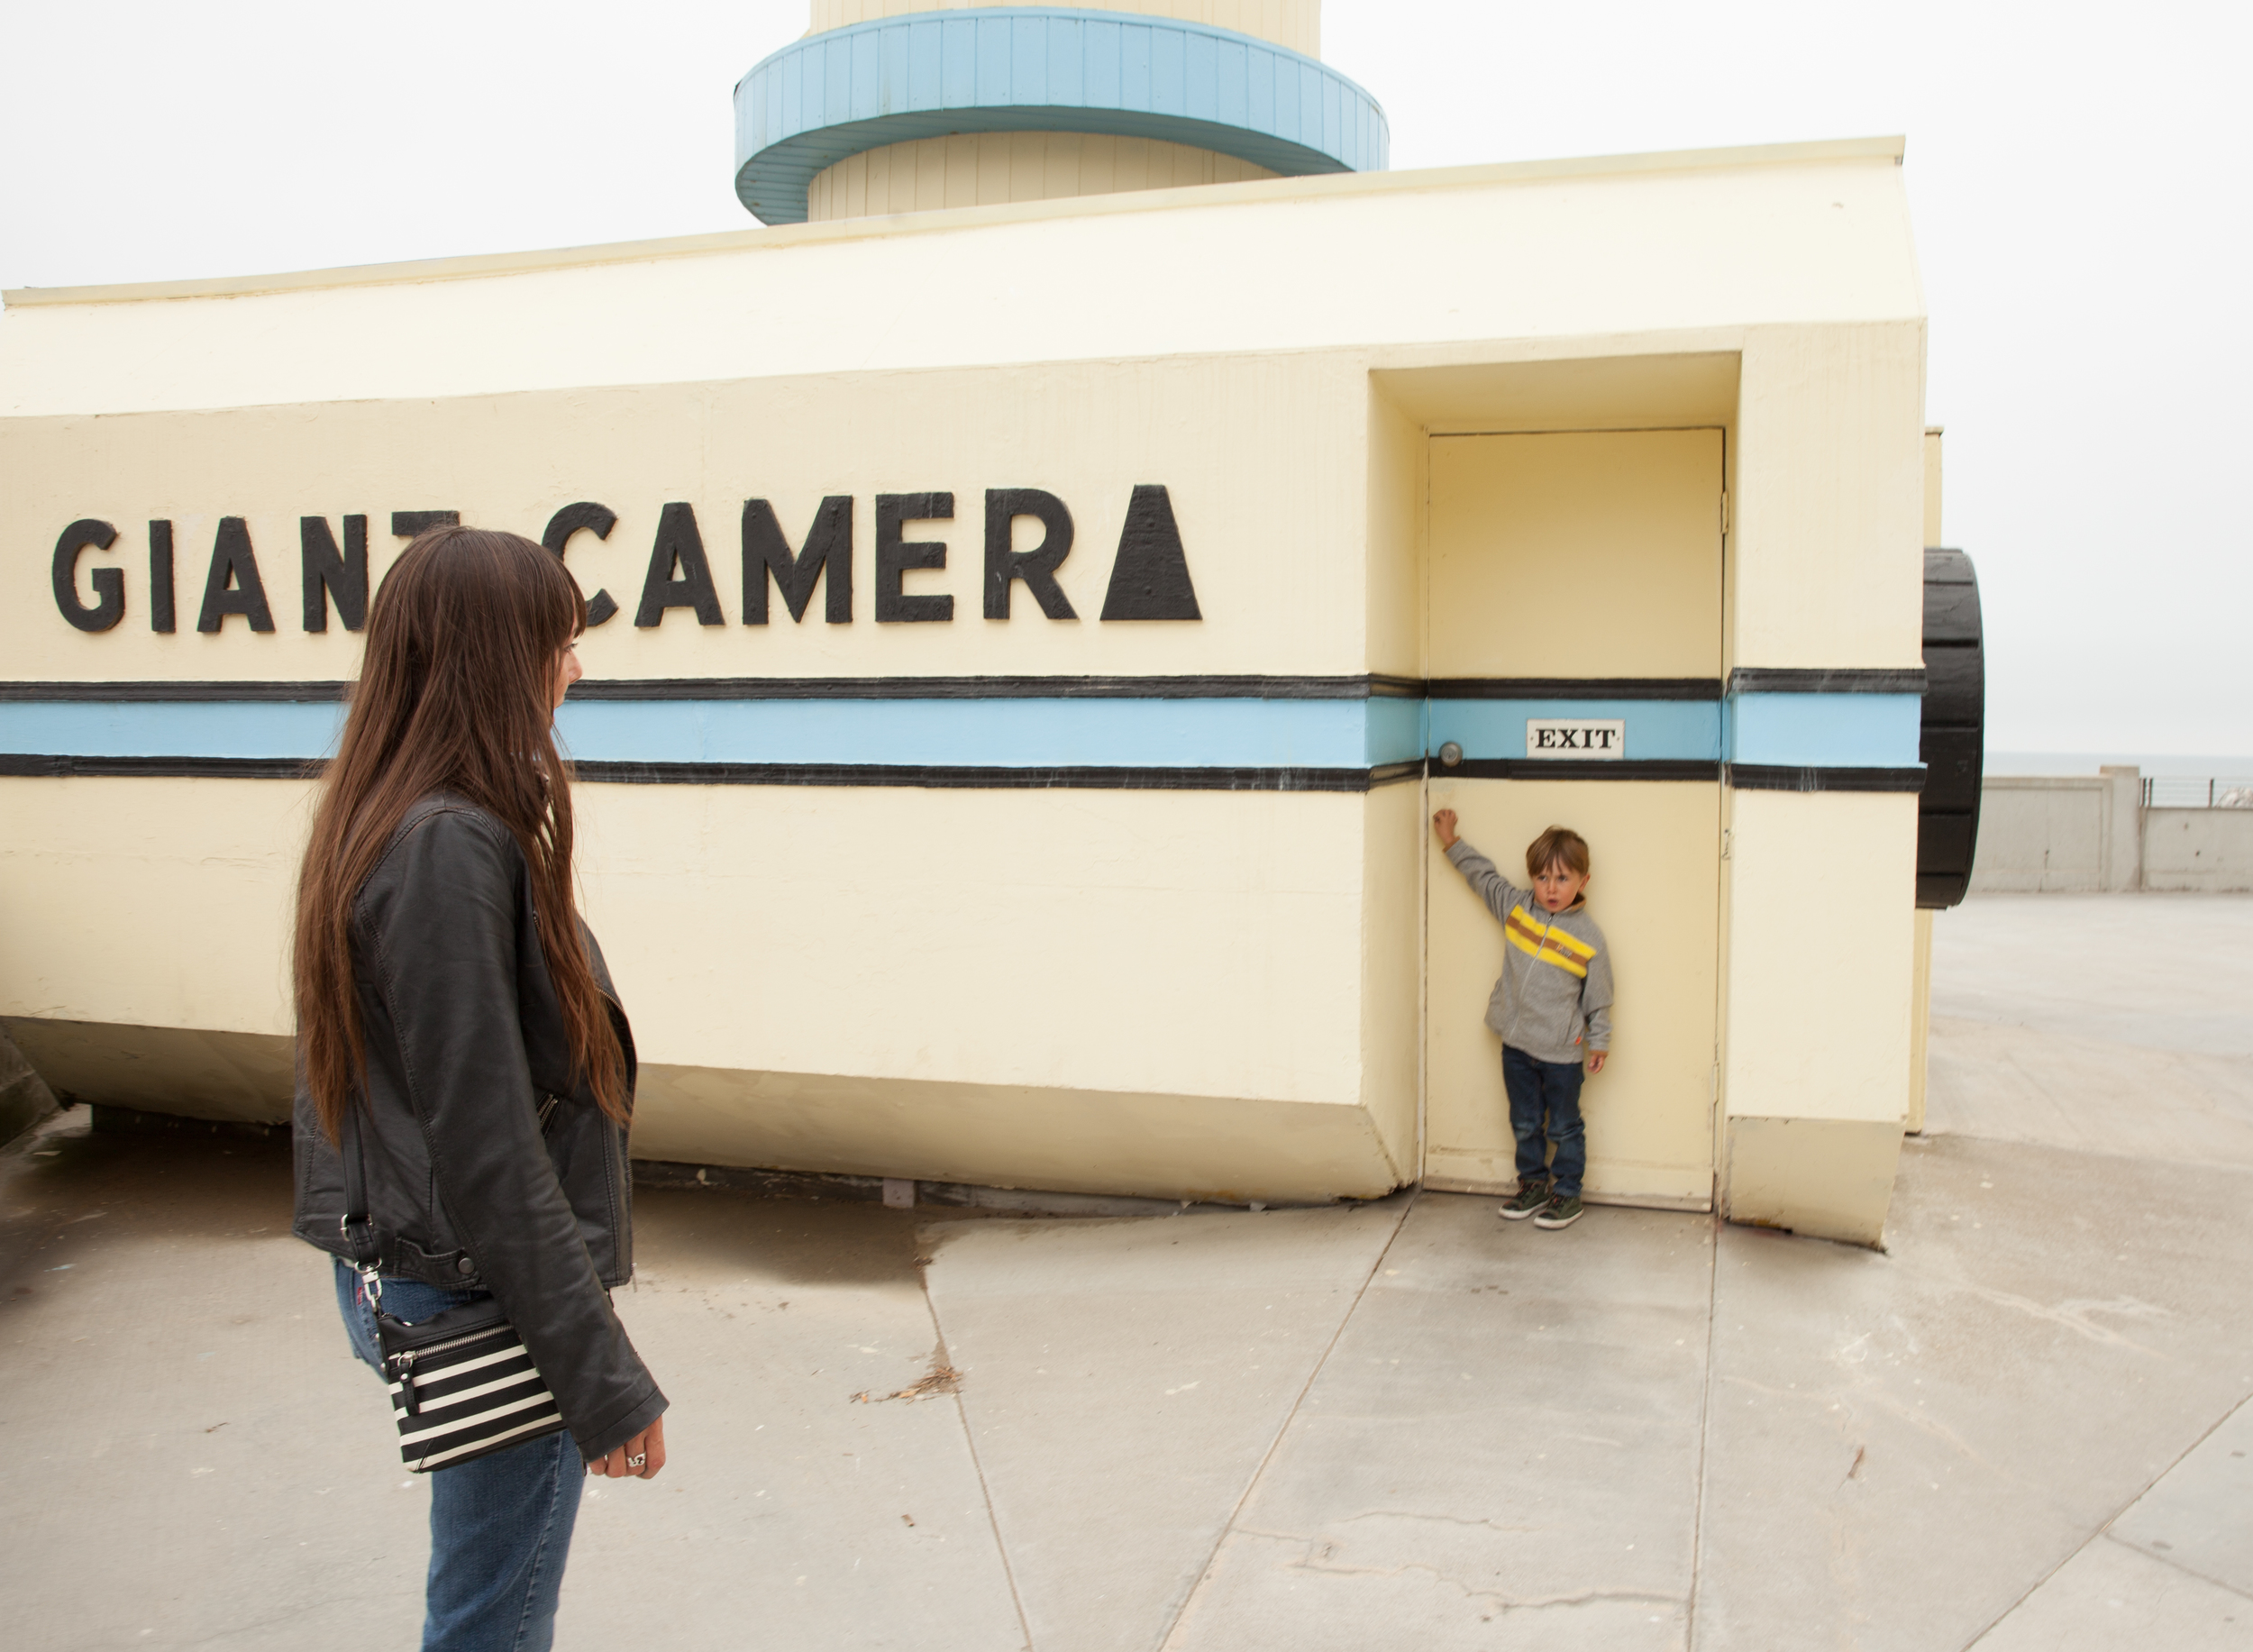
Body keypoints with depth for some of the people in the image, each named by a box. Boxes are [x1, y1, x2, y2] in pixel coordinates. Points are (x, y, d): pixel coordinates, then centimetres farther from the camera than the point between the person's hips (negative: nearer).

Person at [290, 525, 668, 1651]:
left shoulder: (381, 824, 6)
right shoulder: (451, 847, -24)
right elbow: (487, 1154, -25)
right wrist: (608, 1385, -19)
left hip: (400, 1265, 9)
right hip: (481, 1302, -9)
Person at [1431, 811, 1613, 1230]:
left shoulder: (1588, 937, -11)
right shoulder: (1516, 907, -1)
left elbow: (1599, 996, -2)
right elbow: (1482, 874, 13)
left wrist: (1600, 1040, 1)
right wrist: (1451, 841, 14)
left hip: (1561, 1052, -4)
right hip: (1516, 1043, 4)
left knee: (1564, 1128, 9)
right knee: (1524, 1123, 16)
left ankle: (1567, 1193, 23)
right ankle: (1532, 1184, 32)